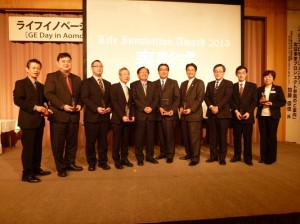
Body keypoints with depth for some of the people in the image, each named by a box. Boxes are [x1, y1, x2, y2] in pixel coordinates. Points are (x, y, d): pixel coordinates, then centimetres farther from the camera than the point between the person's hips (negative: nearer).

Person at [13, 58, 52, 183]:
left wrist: (45, 109, -4)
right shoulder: (20, 83, -2)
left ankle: (36, 168, 25)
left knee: (38, 146, 13)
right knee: (28, 147, -2)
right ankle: (27, 174, 7)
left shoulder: (41, 86, 17)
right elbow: (17, 100, -13)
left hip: (39, 120, 7)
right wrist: (34, 107, -20)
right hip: (28, 120, -6)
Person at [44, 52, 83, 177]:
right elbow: (49, 94, -11)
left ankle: (70, 163, 29)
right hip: (58, 115, -4)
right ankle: (61, 168, 19)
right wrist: (63, 106, -20)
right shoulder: (51, 77, 0)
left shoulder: (77, 79, 16)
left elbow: (80, 95, 17)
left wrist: (80, 105, -3)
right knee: (58, 143, 4)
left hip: (74, 115, 5)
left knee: (72, 142, 13)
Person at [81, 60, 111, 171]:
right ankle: (91, 163, 19)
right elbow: (84, 98, -9)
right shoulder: (86, 82, 2)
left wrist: (109, 107, -3)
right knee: (91, 141, 4)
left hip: (105, 116, 4)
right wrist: (96, 108, -18)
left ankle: (103, 162, 21)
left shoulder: (108, 83, 18)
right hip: (92, 116, -4)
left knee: (103, 141, 9)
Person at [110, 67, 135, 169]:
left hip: (128, 119, 5)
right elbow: (114, 103, -11)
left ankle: (124, 159, 20)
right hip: (117, 119, -5)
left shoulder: (129, 89, 18)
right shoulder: (114, 87, -2)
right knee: (117, 140, 2)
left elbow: (131, 104, 16)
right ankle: (117, 160, 13)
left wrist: (132, 115, 0)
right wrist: (122, 116, -17)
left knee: (125, 140, 9)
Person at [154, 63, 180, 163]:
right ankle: (163, 152, 20)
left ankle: (170, 155, 9)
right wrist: (159, 108, -8)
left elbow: (177, 98, 1)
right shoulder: (155, 84, 11)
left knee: (170, 135, -2)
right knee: (161, 135, 6)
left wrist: (173, 110, -11)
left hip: (170, 113, -2)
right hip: (159, 113, 2)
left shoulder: (173, 83, 7)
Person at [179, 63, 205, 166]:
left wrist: (190, 109, -16)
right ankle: (188, 154, 22)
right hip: (184, 114, 6)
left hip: (194, 114, -6)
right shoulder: (183, 84, 21)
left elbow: (200, 98, -9)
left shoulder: (199, 83, 1)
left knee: (194, 137, -5)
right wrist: (181, 107, 1)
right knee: (186, 136, 8)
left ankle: (195, 158, 4)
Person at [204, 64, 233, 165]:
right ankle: (213, 156, 17)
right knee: (212, 136, 7)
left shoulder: (228, 83, 4)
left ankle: (222, 158, 12)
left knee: (222, 136, 2)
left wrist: (218, 107, -19)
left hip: (223, 113, -4)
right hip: (211, 113, 4)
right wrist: (211, 107, -10)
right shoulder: (210, 84, 17)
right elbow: (206, 97, 7)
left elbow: (227, 97, -10)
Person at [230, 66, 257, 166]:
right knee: (236, 137, 6)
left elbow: (254, 101, 1)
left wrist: (248, 112, -12)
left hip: (248, 116, -1)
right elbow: (231, 101, 4)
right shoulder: (233, 86, 11)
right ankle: (237, 156, 18)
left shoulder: (252, 86, 8)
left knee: (248, 138, 2)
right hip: (236, 116, 1)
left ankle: (248, 158, 11)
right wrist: (236, 111, -11)